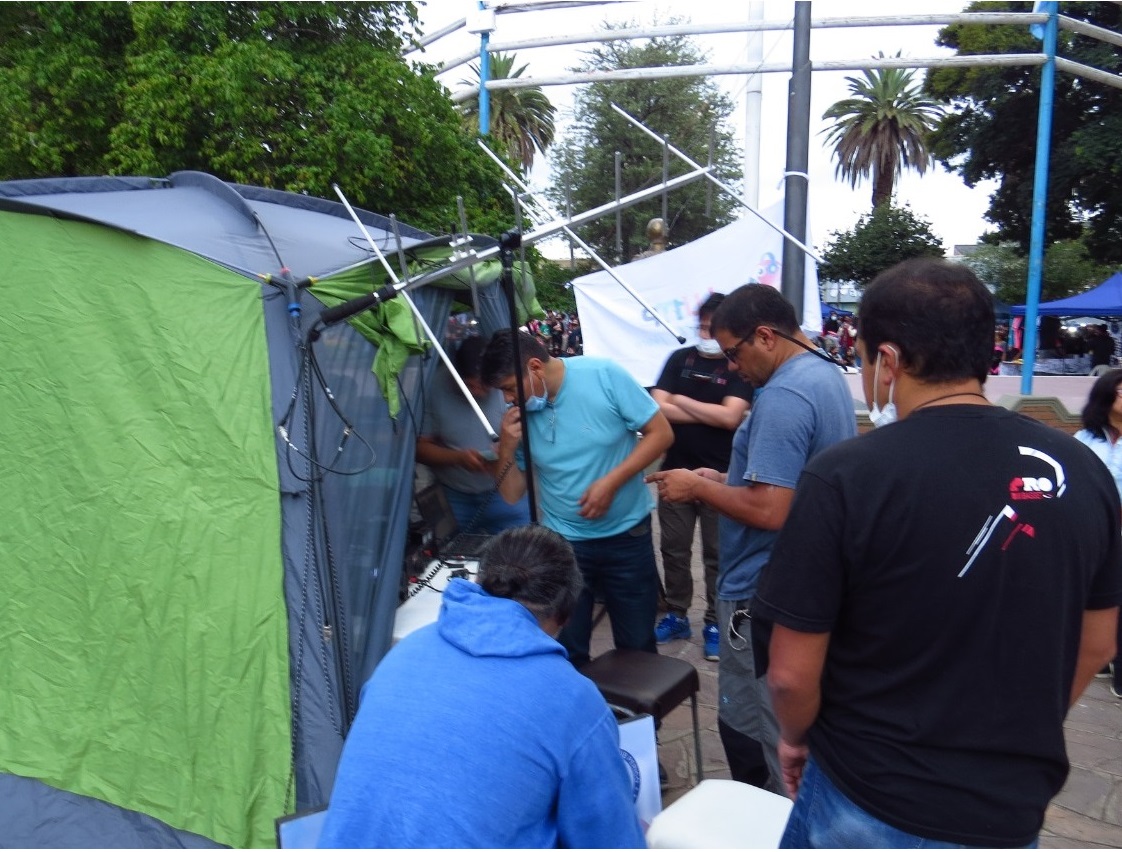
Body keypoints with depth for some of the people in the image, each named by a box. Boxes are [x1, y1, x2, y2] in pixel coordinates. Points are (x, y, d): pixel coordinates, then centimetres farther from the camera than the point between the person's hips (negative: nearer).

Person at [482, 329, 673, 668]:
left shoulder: (605, 376, -15)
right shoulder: (518, 415, -5)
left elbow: (661, 433, -11)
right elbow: (512, 494, 1)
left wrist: (611, 481, -20)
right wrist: (507, 448, -18)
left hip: (627, 536, -2)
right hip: (563, 542, 2)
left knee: (637, 644, 14)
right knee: (565, 650, 10)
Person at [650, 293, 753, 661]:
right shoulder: (679, 359, 5)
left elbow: (730, 417, -17)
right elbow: (657, 408, -5)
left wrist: (682, 401, -8)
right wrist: (709, 414, -11)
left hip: (719, 476, -3)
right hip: (675, 470, 3)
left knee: (717, 554, 7)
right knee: (673, 549, 12)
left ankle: (715, 623, 20)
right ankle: (676, 616, 26)